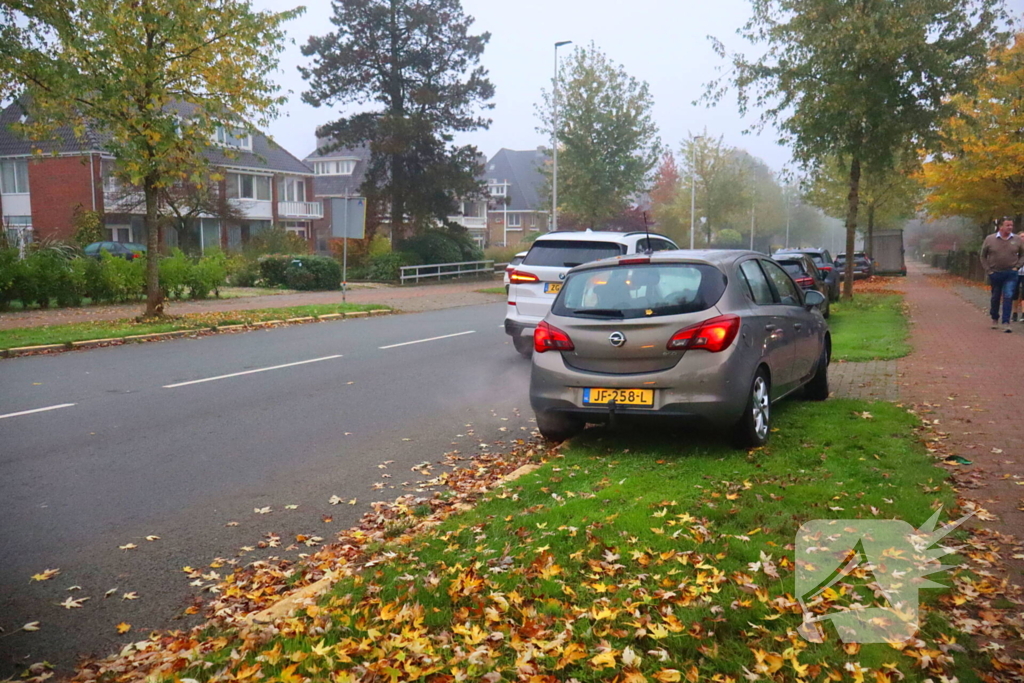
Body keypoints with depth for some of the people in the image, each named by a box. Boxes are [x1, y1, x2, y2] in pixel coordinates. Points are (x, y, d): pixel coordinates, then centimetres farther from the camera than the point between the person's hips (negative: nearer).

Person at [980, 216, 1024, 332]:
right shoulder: (990, 239, -2)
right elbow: (983, 256, 7)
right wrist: (988, 270, -1)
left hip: (1011, 274, 0)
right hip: (995, 274, 0)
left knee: (1008, 297, -11)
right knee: (995, 298, 13)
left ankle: (1006, 323, -11)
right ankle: (994, 319, 33)